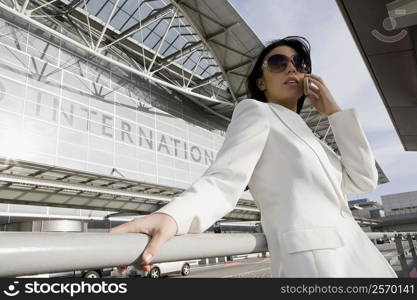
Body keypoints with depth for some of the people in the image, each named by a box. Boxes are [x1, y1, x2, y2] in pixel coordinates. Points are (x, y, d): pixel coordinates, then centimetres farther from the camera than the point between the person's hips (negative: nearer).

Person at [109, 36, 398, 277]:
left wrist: (334, 111, 9)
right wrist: (171, 216, -36)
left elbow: (364, 180, 13)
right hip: (313, 260, -8)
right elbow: (223, 182, -15)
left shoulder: (307, 135, 22)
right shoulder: (256, 111, 0)